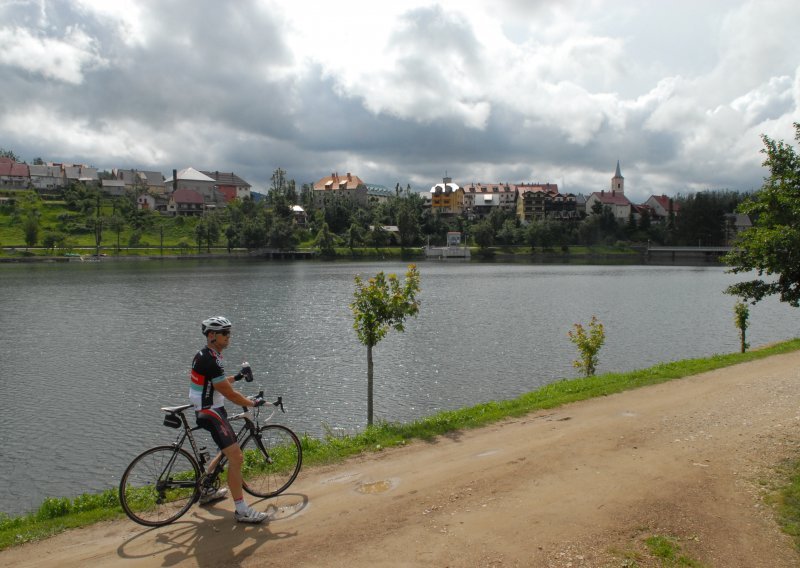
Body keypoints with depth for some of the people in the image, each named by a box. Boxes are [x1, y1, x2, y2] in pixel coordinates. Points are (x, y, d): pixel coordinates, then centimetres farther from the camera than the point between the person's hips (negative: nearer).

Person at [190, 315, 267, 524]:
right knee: (236, 458, -13)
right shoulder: (211, 361, -23)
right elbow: (230, 394, -20)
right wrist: (253, 403, -9)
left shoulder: (203, 355, 10)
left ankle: (207, 491, 39)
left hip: (206, 410, 11)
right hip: (211, 413, -11)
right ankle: (241, 510, -8)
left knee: (228, 450, 27)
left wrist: (236, 377, 19)